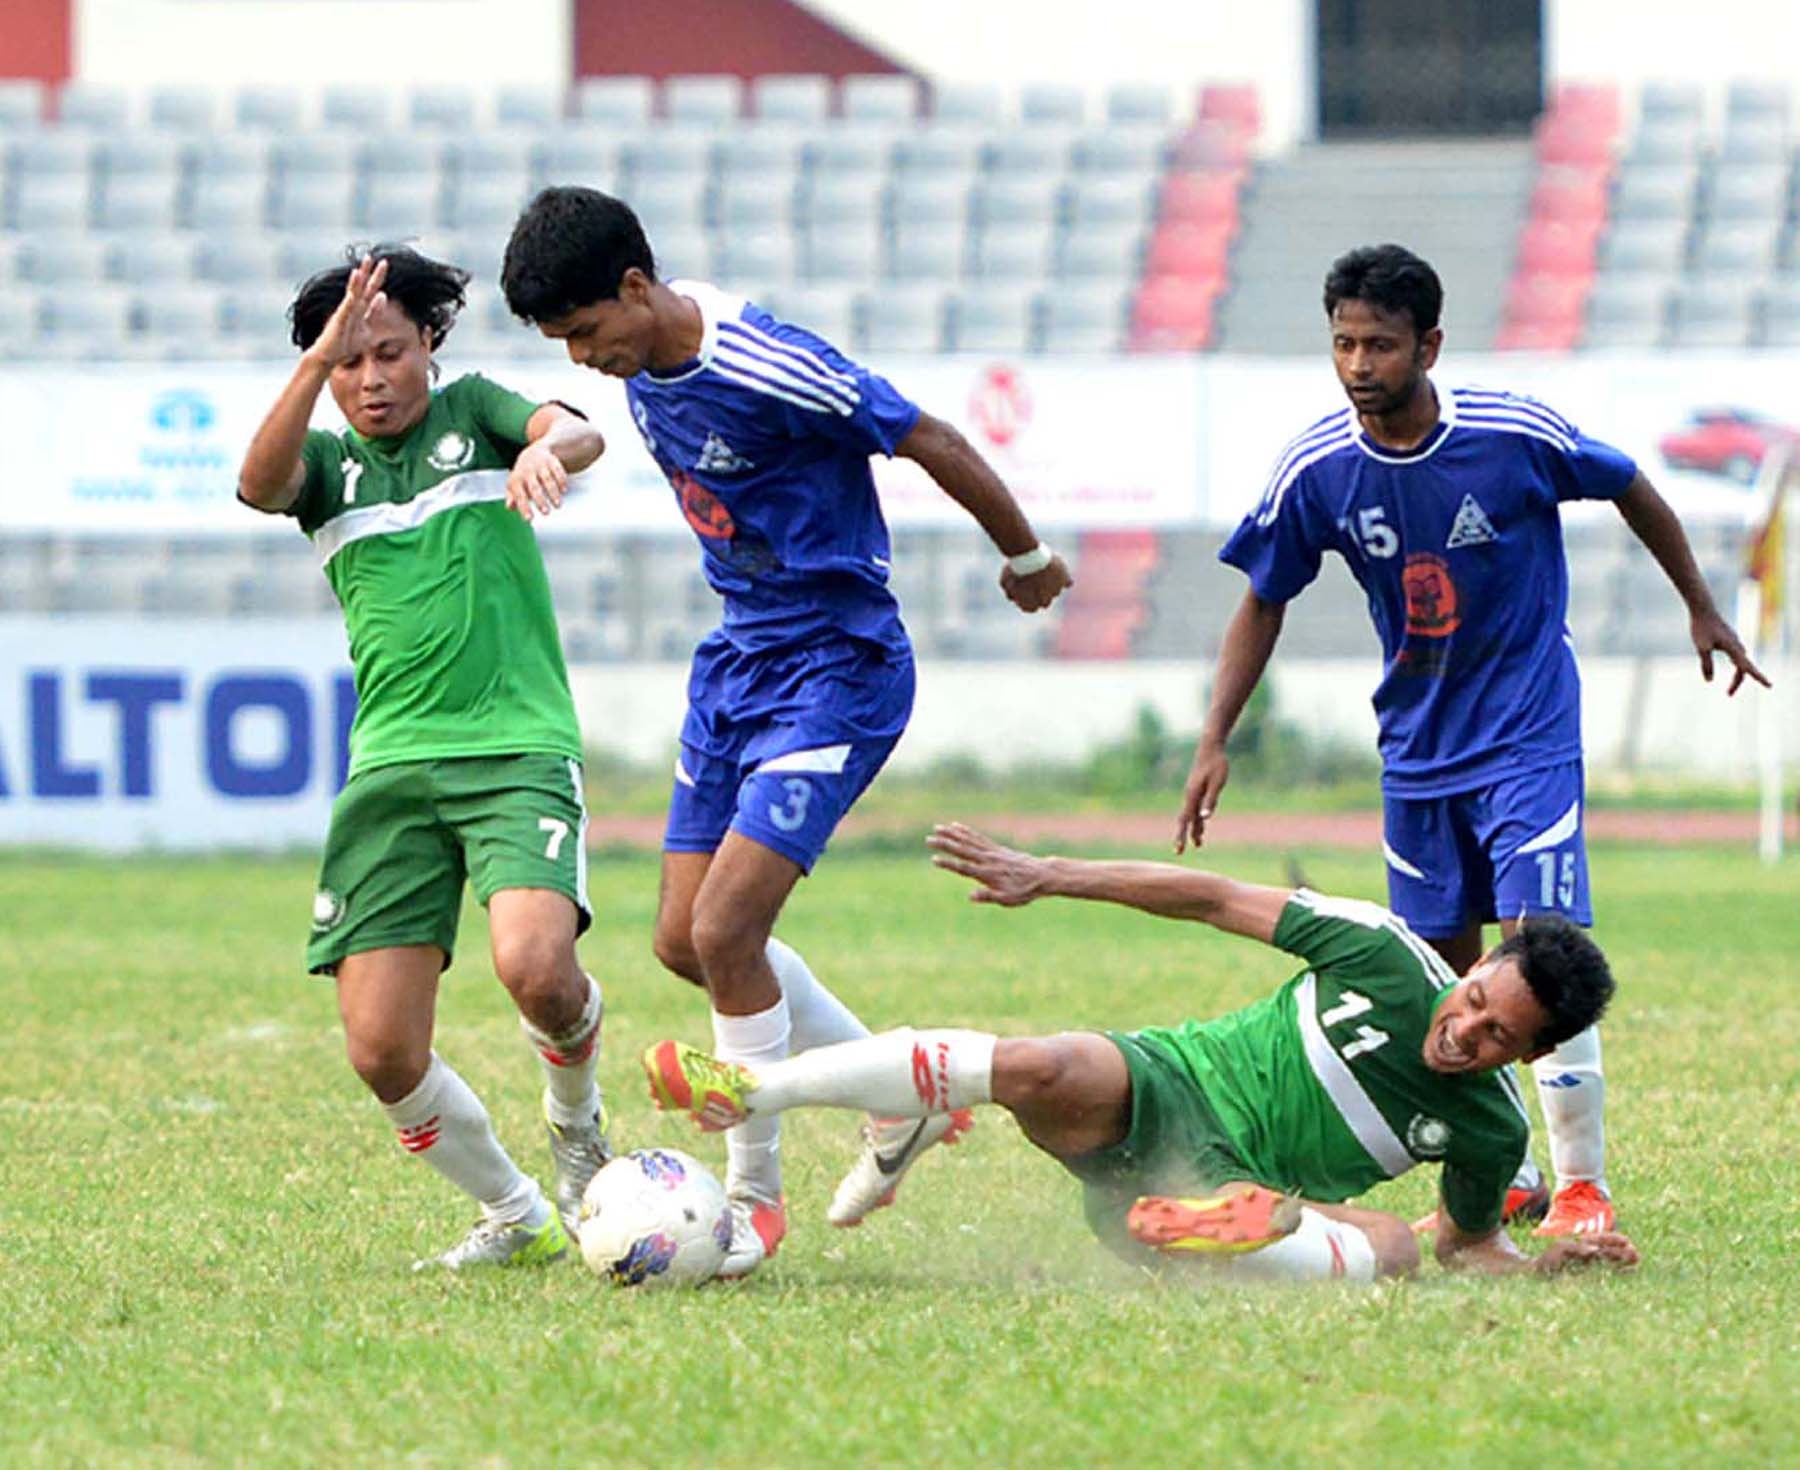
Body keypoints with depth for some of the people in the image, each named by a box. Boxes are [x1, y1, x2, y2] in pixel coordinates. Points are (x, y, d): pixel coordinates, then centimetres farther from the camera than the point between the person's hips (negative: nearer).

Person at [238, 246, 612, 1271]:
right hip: (392, 764, 3)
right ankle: (516, 1216, 16)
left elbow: (577, 433, -9)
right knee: (382, 1050, -8)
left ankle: (576, 1121, 6)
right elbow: (259, 485, -10)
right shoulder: (326, 465, 14)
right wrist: (319, 358, -23)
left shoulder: (471, 413, 11)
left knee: (535, 965, -29)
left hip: (519, 746, -3)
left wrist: (548, 450, -34)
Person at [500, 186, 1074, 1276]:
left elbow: (931, 441, -16)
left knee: (725, 932, -16)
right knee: (684, 941, 8)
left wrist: (1028, 556, -3)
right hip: (739, 656, 9)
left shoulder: (764, 368, -26)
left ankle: (754, 1196, 1)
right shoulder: (644, 365, 0)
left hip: (837, 666, -9)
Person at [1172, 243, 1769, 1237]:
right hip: (1416, 746, 4)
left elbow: (1630, 490, 1)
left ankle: (1583, 1187, -8)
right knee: (1443, 972, 9)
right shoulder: (1317, 469, -11)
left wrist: (1700, 608, 12)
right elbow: (1264, 604, 3)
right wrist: (1214, 743, -3)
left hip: (1529, 735, -4)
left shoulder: (1515, 435, -19)